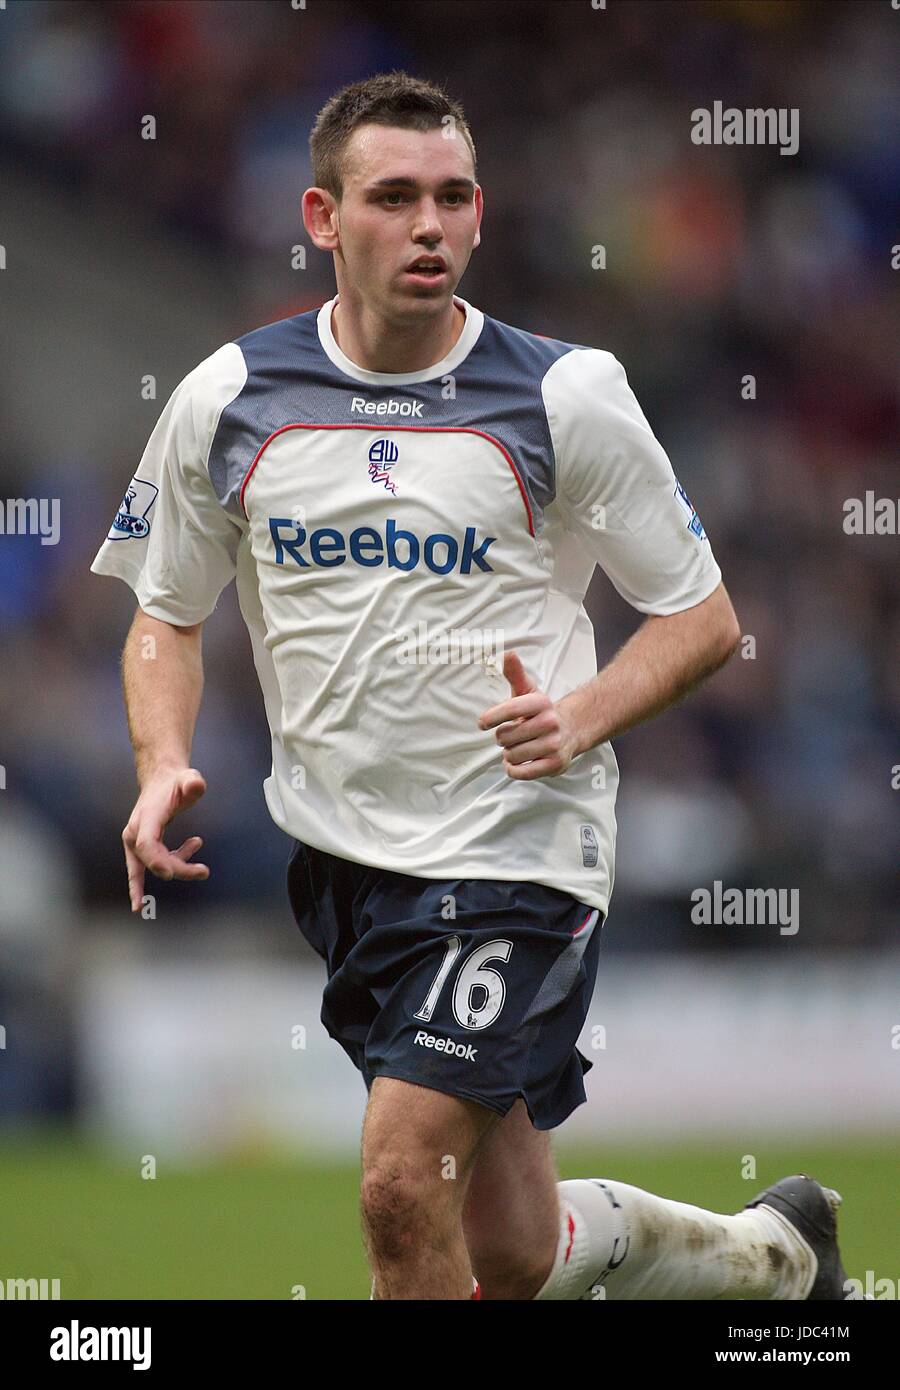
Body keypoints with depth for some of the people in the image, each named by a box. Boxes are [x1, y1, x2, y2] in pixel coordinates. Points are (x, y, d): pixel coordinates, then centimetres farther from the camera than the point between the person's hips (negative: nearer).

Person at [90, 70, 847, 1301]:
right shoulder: (229, 400, 2)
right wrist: (163, 766, -5)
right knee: (516, 1262, 8)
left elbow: (702, 618, 2)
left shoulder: (565, 395, -6)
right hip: (337, 860, 4)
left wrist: (579, 717, -16)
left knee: (403, 1188, -19)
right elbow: (167, 617, 14)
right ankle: (773, 1252, 37)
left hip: (519, 843, -4)